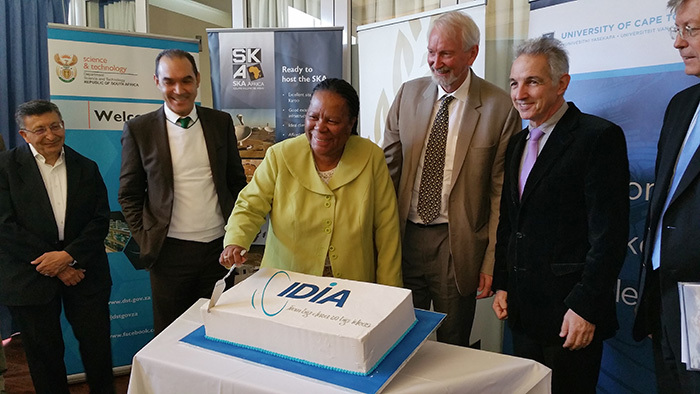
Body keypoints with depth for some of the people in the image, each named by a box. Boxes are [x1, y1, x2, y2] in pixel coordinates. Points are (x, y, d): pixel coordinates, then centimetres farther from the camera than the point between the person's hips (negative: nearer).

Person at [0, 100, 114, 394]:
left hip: (83, 272, 2)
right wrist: (53, 266, -13)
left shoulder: (86, 168, 6)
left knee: (97, 345, 7)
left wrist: (69, 255, -13)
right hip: (29, 278, -1)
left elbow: (101, 220, 2)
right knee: (44, 353, 11)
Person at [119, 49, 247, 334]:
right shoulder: (139, 129, -2)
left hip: (219, 245, 2)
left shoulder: (221, 123, 4)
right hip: (171, 251, -1)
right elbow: (129, 194, 3)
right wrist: (146, 241, -4)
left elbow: (237, 180, 10)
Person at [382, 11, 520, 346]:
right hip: (403, 238, 3)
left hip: (457, 246, -3)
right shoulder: (408, 94, 5)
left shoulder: (499, 107, -6)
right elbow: (388, 167, 7)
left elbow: (501, 191, -6)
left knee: (452, 351, 13)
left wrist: (492, 261, -8)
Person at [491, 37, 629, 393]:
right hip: (524, 310, 7)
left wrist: (586, 308, -17)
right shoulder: (517, 143, 12)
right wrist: (502, 284, 11)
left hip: (571, 314, -7)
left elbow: (609, 233, -16)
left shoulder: (600, 136, -11)